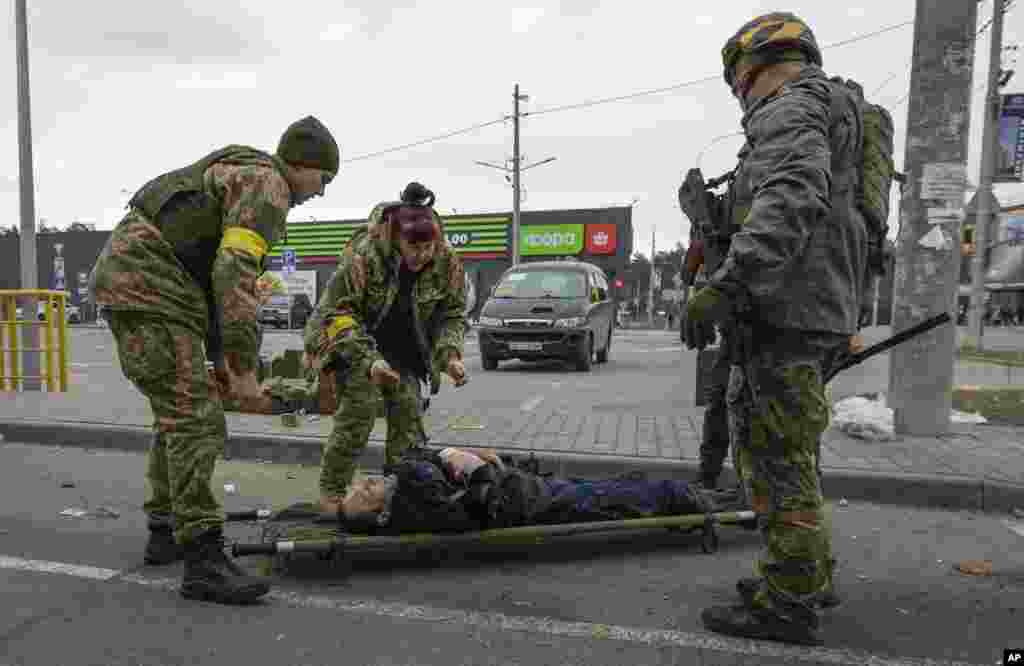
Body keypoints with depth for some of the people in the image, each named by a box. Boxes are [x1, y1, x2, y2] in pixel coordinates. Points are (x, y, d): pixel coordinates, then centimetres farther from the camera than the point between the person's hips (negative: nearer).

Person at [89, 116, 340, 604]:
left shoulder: (239, 176, 25)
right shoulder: (267, 184, -8)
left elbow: (212, 274, 26)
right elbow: (235, 274, -22)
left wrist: (220, 358, 22)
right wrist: (244, 367, -21)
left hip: (130, 284, 11)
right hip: (147, 290, -11)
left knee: (177, 413, 17)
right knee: (197, 420, -13)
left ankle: (165, 531, 28)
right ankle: (203, 562, -12)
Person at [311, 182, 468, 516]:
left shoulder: (447, 261, -16)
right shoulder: (364, 254, -30)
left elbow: (452, 314, -4)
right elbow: (339, 312, -24)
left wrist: (450, 354, -22)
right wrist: (368, 360, -35)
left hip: (404, 347, 4)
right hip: (354, 338, -4)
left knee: (409, 408, -5)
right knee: (361, 404, -19)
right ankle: (331, 491, -4)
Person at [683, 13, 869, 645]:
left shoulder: (790, 107, -4)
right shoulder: (836, 115, 28)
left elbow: (790, 202, -24)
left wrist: (726, 283, -31)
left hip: (788, 314, -10)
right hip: (823, 314, 10)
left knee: (781, 457, -6)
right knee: (771, 446, 17)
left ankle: (788, 604, 4)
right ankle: (808, 570, 29)